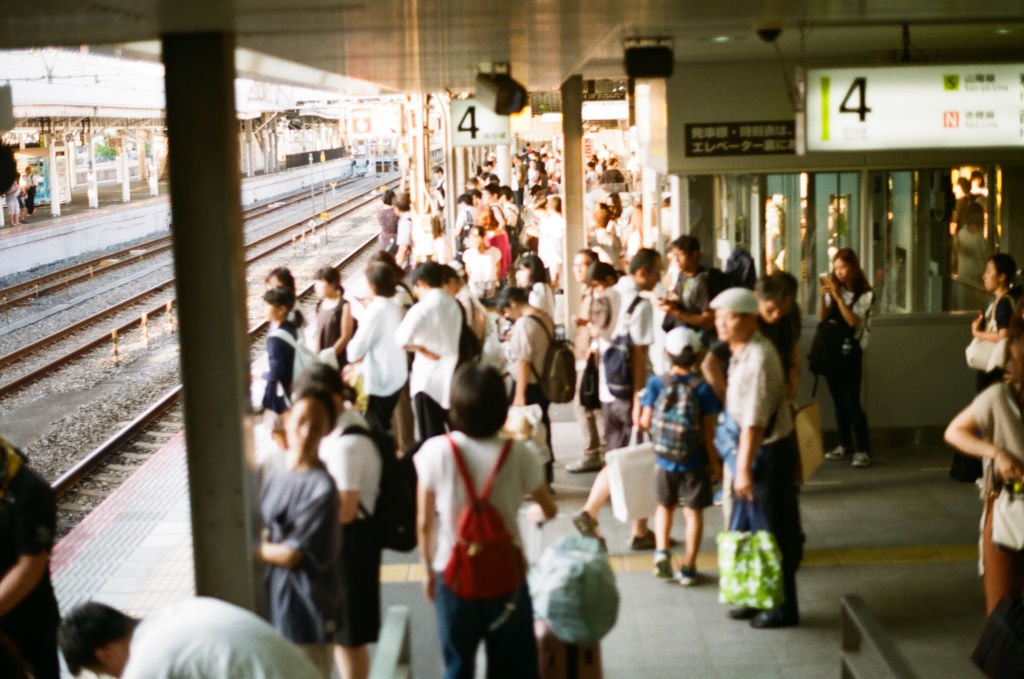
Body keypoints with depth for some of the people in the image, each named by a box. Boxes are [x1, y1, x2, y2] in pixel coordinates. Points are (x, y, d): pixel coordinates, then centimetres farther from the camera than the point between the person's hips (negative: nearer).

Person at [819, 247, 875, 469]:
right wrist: (823, 295, -17)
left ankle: (863, 450, -7)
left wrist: (837, 296, -20)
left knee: (851, 402, -10)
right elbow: (822, 317, -1)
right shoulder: (834, 289, 5)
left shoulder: (864, 294, -6)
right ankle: (844, 445, 20)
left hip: (851, 353, -5)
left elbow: (852, 320, -17)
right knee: (838, 401, 10)